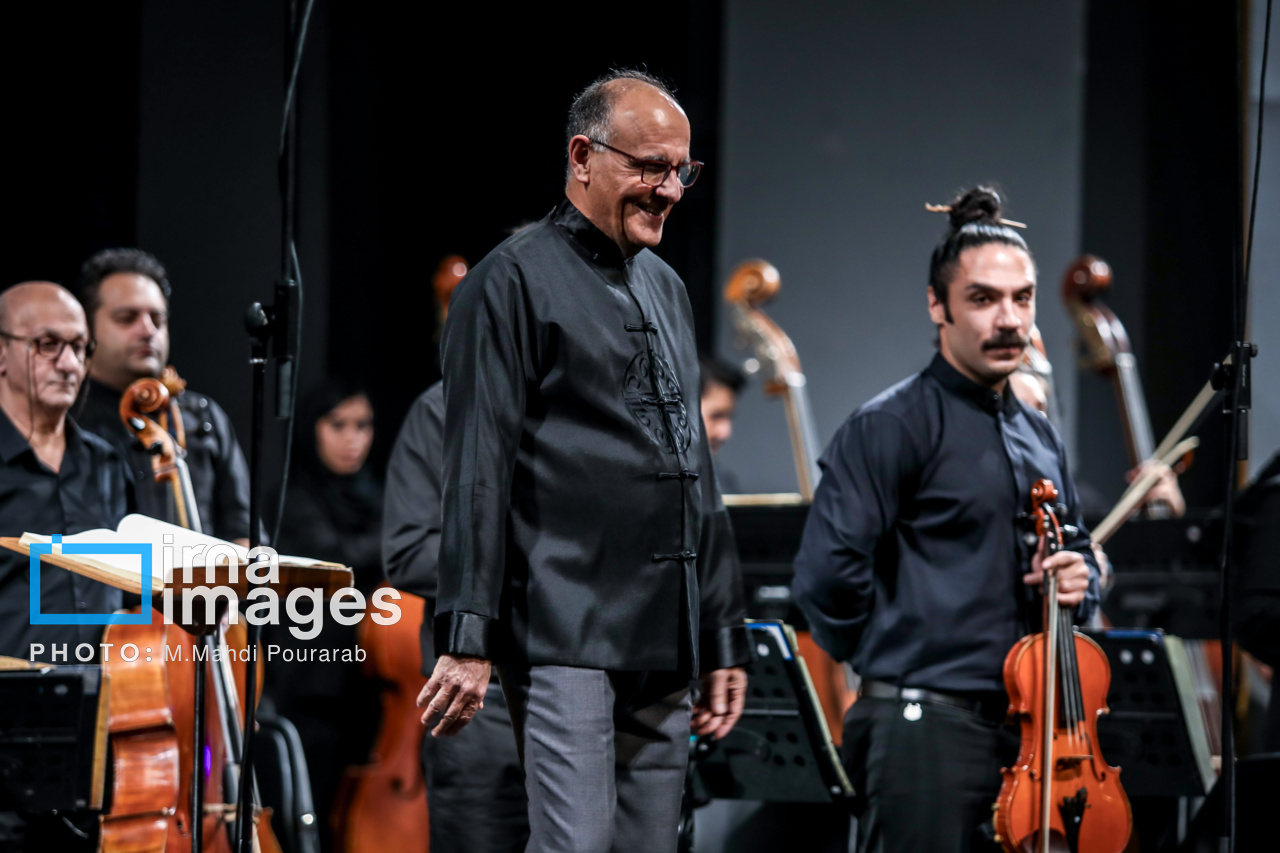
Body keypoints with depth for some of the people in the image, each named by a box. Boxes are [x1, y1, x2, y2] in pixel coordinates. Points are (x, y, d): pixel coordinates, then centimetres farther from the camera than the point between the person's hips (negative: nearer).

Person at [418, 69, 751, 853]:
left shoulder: (667, 290, 21)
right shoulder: (516, 281, -3)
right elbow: (478, 472, -9)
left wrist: (724, 640, 22)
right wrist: (468, 639, -15)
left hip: (664, 649, 8)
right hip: (564, 638, -8)